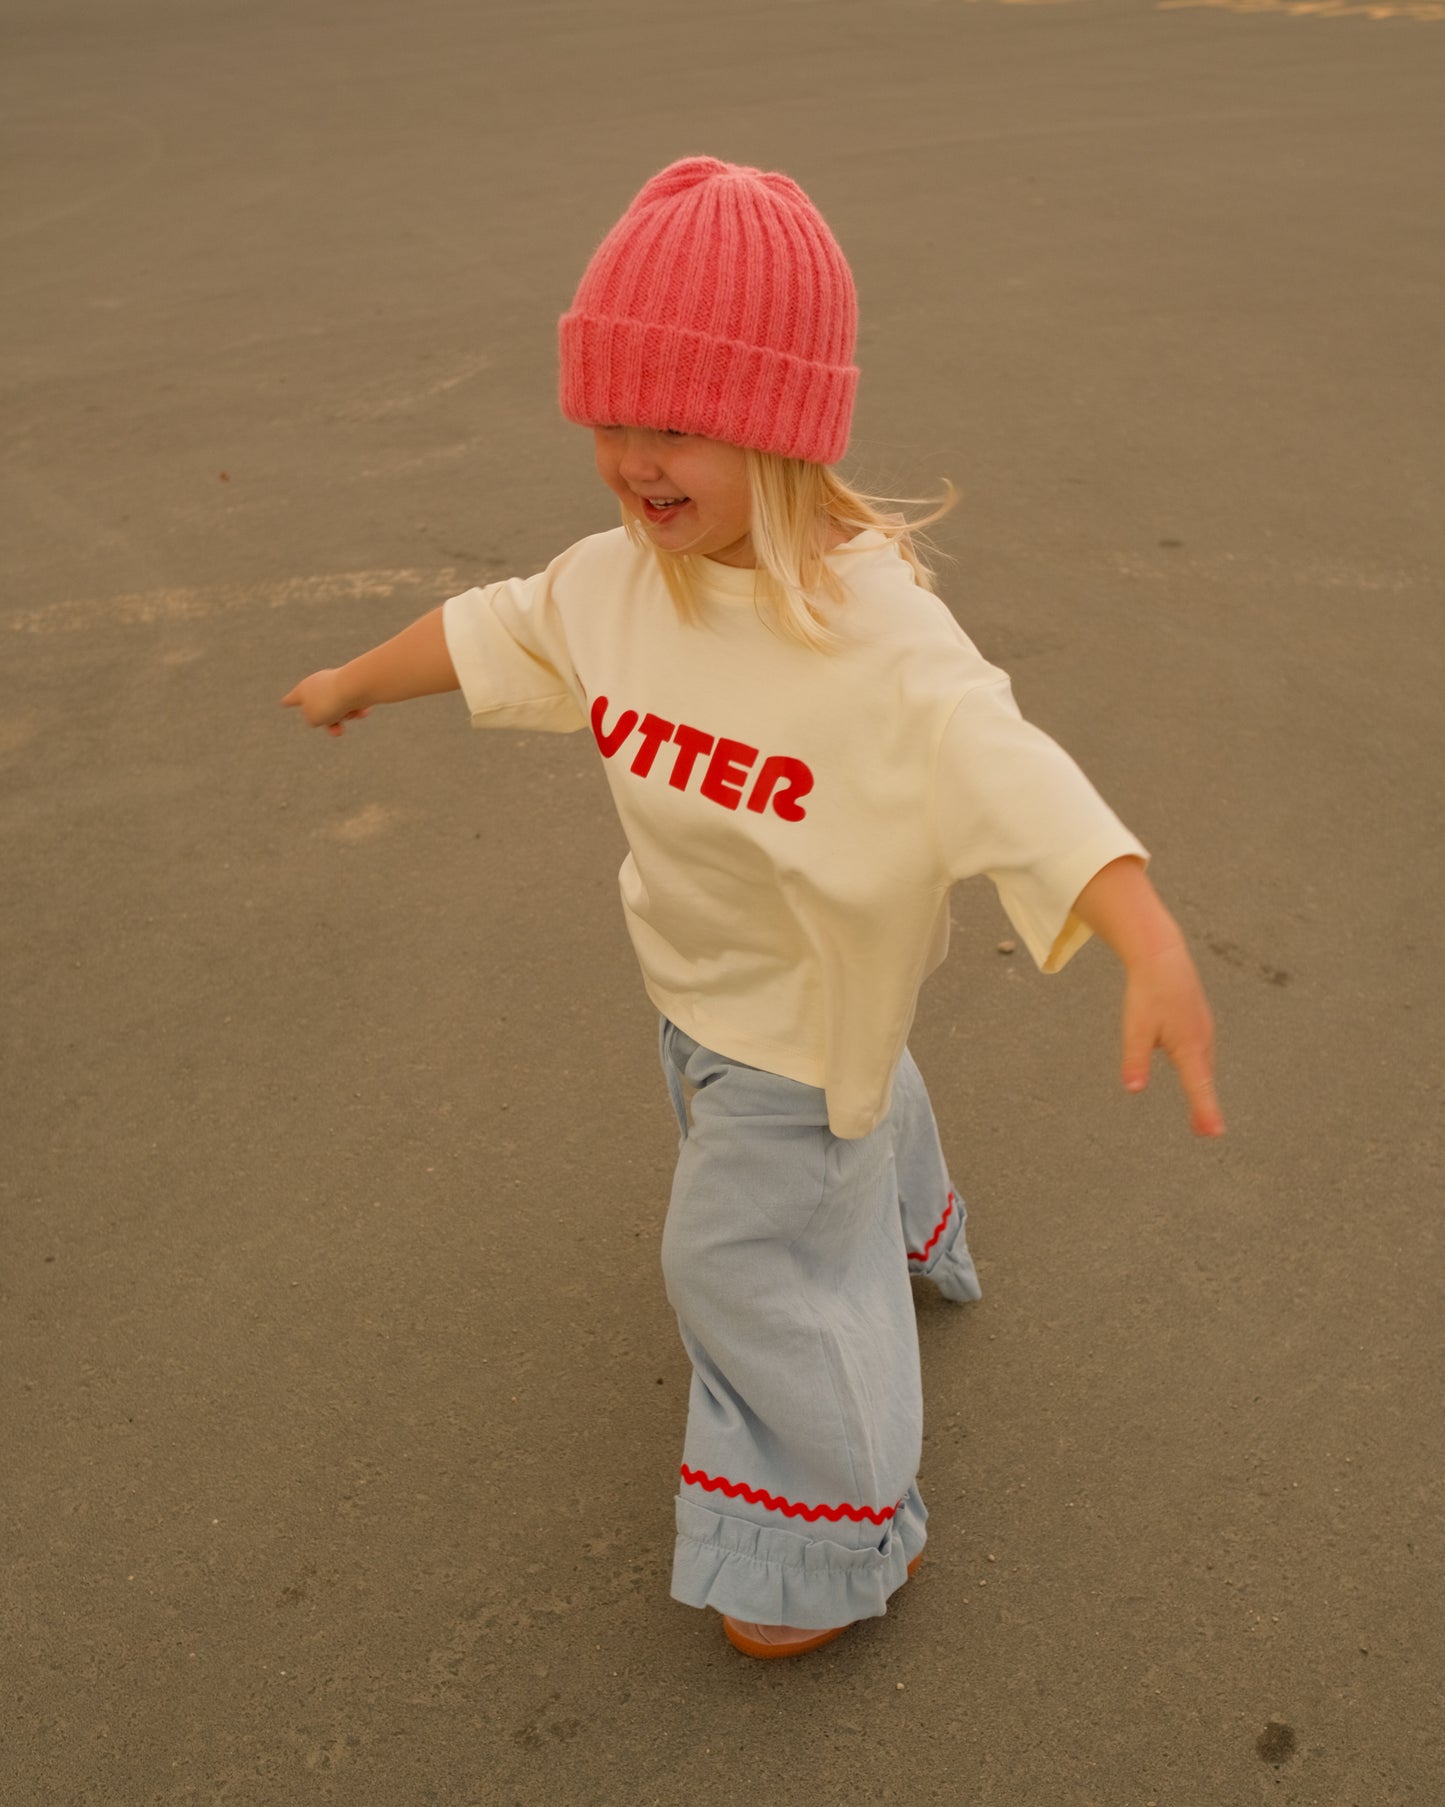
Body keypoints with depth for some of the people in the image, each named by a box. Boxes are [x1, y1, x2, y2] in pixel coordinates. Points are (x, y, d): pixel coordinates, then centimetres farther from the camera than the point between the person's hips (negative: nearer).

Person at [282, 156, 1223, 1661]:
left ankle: (835, 1544, 28)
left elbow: (1010, 773, -45)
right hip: (692, 972, 7)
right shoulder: (614, 578, -11)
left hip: (803, 997, -7)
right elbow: (492, 633, 7)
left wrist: (1154, 952, -59)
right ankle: (904, 1239, 69)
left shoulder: (872, 624, -34)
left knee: (749, 1258, 4)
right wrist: (356, 681, 23)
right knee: (838, 1132, 33)